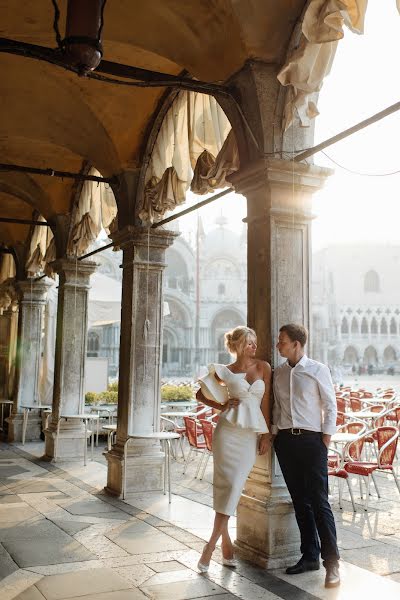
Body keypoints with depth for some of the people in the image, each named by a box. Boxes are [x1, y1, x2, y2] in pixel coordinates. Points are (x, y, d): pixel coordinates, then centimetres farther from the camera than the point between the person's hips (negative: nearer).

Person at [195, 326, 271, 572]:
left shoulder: (263, 367, 5)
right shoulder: (225, 371, 2)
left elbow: (266, 401, 6)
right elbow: (201, 394, 14)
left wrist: (266, 434, 4)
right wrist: (221, 406, 0)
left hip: (251, 434, 1)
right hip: (229, 430, -1)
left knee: (233, 487, 0)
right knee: (227, 485, -4)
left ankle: (212, 545, 9)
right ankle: (226, 541, 8)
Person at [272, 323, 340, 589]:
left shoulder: (317, 370, -4)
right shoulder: (279, 372, 9)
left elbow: (330, 405, -2)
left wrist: (326, 438, -6)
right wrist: (274, 433, 8)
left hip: (311, 439, -5)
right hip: (285, 440, 5)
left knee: (319, 501, -5)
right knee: (300, 500, 10)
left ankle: (332, 561, 3)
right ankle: (310, 556, 20)